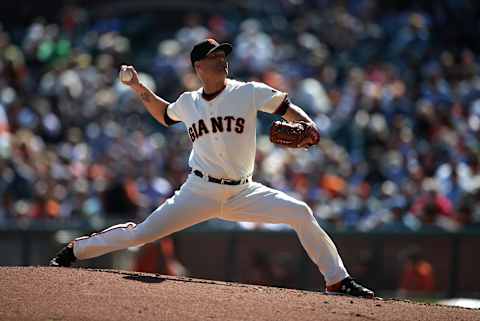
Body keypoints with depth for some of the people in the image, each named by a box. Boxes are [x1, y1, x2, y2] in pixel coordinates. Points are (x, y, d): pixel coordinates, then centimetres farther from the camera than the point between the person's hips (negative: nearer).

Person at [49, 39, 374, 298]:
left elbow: (287, 107, -5)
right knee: (141, 233, -8)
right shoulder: (188, 103, 7)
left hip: (242, 192, 0)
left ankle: (337, 280, -10)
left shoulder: (249, 93, -2)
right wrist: (141, 90, 15)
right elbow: (164, 114, 29)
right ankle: (74, 250, 12)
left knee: (300, 213, -19)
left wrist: (308, 127, -25)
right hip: (199, 191, 0)